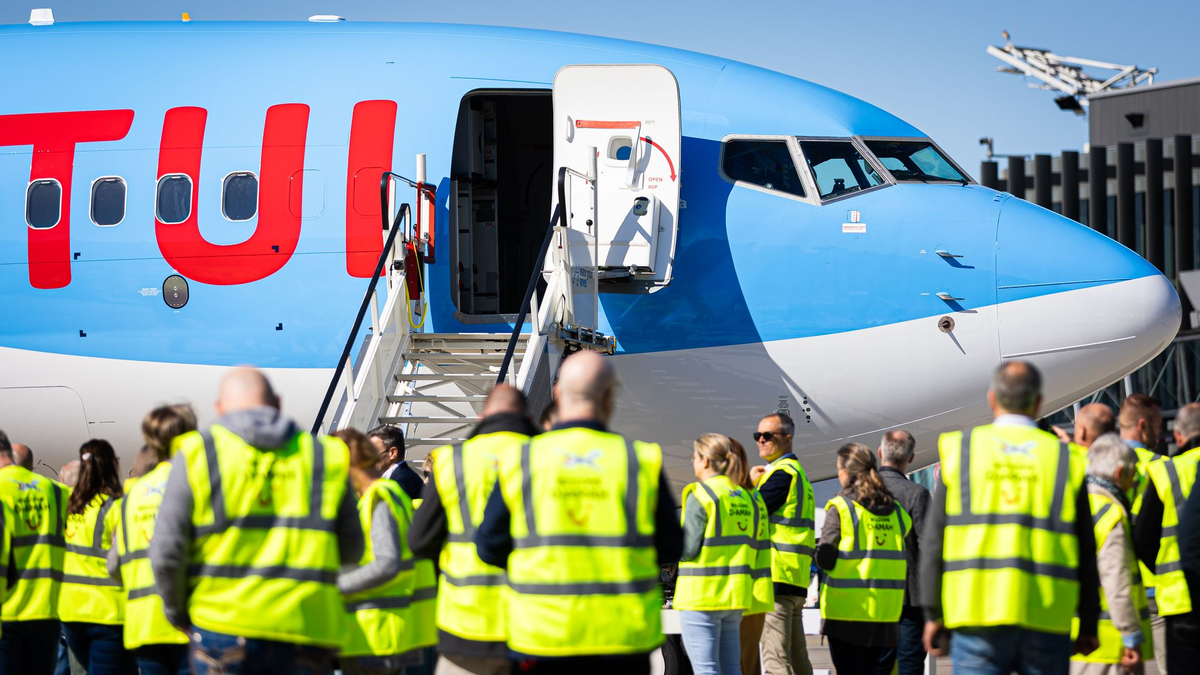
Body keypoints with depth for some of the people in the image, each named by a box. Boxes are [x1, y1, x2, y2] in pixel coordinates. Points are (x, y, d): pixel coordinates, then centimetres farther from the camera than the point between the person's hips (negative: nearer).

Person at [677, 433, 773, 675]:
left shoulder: (700, 496, -10)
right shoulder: (748, 498, 12)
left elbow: (687, 549, -11)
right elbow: (760, 552, 11)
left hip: (702, 596, -7)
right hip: (735, 597, 7)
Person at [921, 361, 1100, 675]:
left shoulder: (960, 450, 5)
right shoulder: (1067, 460, 6)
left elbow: (934, 541, 3)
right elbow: (1086, 554, 6)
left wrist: (933, 614, 9)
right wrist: (1088, 625, 13)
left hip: (977, 615, 0)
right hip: (1047, 619, 1)